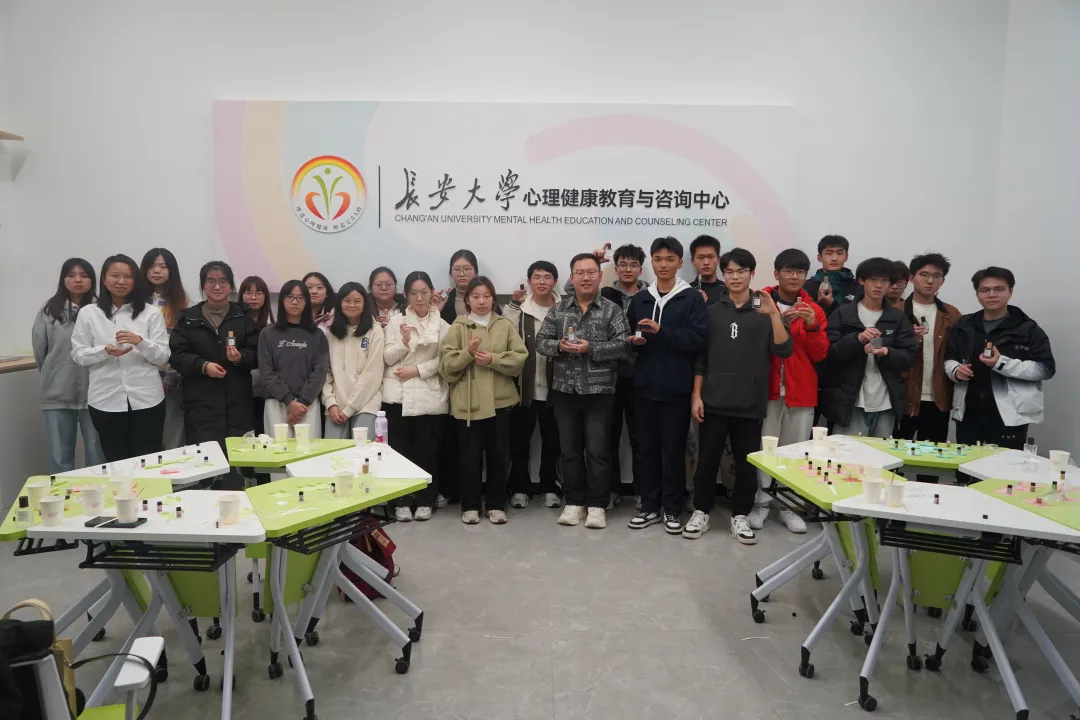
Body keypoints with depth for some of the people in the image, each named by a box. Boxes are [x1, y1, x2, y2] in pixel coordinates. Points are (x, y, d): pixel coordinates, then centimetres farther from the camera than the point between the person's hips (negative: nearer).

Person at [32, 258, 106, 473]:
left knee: (97, 454, 10)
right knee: (60, 457, 12)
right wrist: (55, 374, 15)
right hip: (58, 394, 2)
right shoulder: (48, 311, 1)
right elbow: (39, 349, 8)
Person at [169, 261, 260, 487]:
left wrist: (241, 357, -16)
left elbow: (258, 353, 5)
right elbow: (176, 355, 2)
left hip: (237, 401, 1)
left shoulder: (244, 316, 10)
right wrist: (203, 365, -14)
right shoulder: (188, 318, 9)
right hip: (201, 402, 0)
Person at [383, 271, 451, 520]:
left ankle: (425, 501, 14)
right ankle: (401, 502, 10)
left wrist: (417, 370, -11)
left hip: (429, 396, 0)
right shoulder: (396, 321, 8)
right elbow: (387, 357, 2)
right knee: (400, 448, 0)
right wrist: (404, 343, -16)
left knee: (427, 450, 2)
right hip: (398, 394, 0)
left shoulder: (442, 325, 6)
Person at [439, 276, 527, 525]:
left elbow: (520, 358, -3)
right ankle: (470, 506, 17)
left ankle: (496, 504, 20)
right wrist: (468, 352, -19)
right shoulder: (458, 327, 2)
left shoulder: (505, 325, 6)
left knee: (498, 453, 8)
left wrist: (493, 359, -16)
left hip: (499, 400, 1)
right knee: (471, 455, 5)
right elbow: (445, 364, -5)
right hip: (468, 402, -1)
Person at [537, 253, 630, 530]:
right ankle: (574, 502, 21)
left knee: (597, 450, 2)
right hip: (564, 390, 3)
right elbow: (541, 341, 6)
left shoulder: (612, 310, -1)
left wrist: (590, 348, -20)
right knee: (569, 449, 10)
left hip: (599, 390, -3)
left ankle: (597, 505, 13)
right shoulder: (558, 309, 7)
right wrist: (559, 346, -14)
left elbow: (623, 345, -10)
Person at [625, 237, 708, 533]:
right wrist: (634, 341, -4)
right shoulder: (640, 299, 11)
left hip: (676, 387, -3)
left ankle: (672, 509, 16)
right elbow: (628, 335, 19)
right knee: (648, 448, 10)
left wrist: (662, 331, -20)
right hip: (645, 386, 4)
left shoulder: (692, 298, -2)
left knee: (674, 449, 4)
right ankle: (649, 506, 20)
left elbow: (700, 338, -13)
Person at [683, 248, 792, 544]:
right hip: (714, 400, 0)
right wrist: (696, 395, -1)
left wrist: (774, 314, -20)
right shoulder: (712, 311, 6)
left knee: (747, 463, 5)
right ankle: (701, 512, 18)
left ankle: (740, 516, 19)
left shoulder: (765, 312, 3)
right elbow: (700, 357, 6)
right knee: (707, 460, 4)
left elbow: (784, 350, -9)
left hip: (750, 403, 0)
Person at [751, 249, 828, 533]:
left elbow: (820, 354, 5)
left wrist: (813, 327, -12)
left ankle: (789, 507, 15)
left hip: (801, 391, 2)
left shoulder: (814, 310, 9)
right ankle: (761, 503, 12)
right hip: (767, 388, -2)